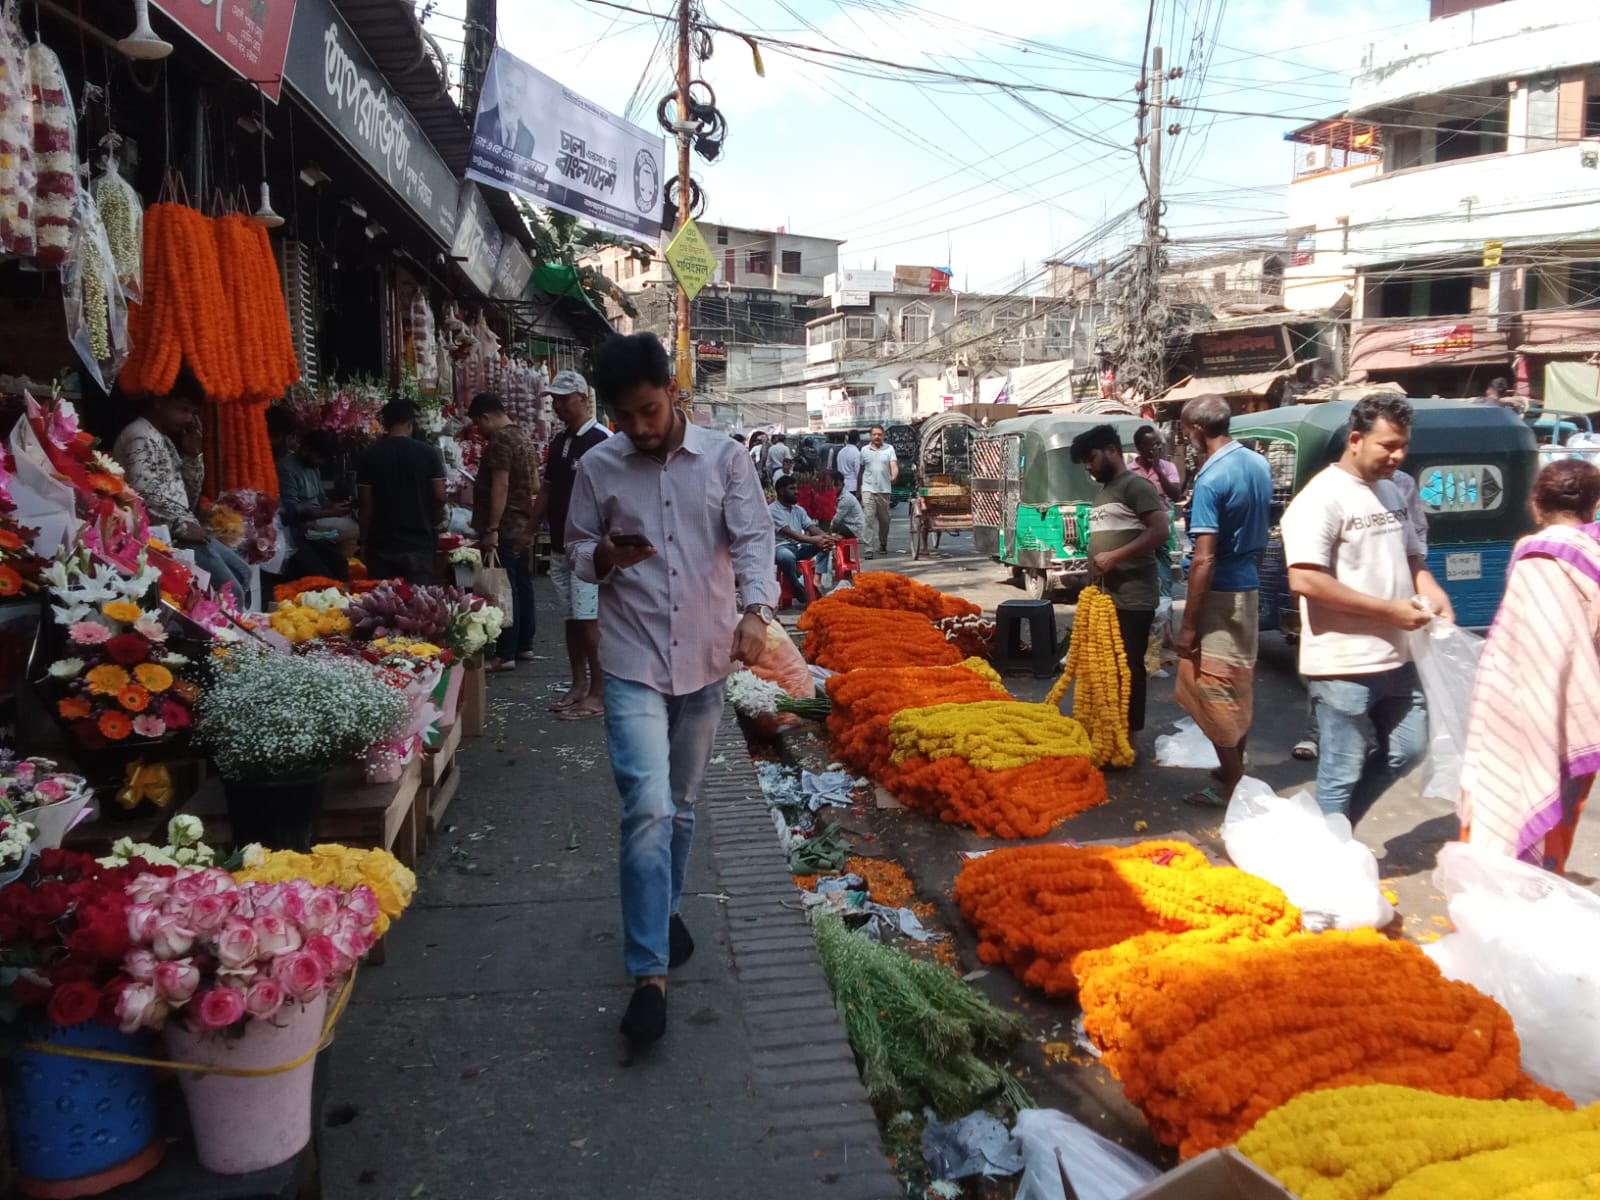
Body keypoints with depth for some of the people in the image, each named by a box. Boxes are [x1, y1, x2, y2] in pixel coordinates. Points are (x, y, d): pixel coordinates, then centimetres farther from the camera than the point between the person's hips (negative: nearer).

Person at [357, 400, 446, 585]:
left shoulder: (370, 455, -2)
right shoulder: (428, 453, -3)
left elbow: (366, 503, -2)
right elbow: (439, 497, -4)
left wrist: (364, 542, 5)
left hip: (381, 542, 1)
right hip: (419, 541, 0)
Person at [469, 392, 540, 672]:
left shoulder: (500, 440, -15)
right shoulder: (523, 435, 15)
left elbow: (500, 486, -22)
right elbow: (534, 485, 20)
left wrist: (492, 529, -23)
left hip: (505, 528, -10)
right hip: (524, 525, 10)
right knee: (522, 584, 14)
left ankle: (505, 654, -6)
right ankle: (525, 645, 21)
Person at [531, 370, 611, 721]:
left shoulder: (602, 440, -11)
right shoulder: (559, 442, 15)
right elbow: (547, 491, 21)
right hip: (560, 546, 8)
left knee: (588, 619, -7)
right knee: (571, 618, 12)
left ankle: (598, 692, 1)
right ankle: (578, 685, 20)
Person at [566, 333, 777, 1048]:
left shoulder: (723, 459, -1)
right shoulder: (597, 468, 0)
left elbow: (754, 539, -7)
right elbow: (575, 550, 8)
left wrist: (755, 611, -25)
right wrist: (602, 556, -16)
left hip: (705, 658, 2)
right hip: (633, 663, -1)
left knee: (680, 805, 17)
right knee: (647, 808, -13)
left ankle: (665, 908, 41)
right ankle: (649, 974, -7)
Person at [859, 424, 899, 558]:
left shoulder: (889, 449, 4)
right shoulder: (864, 450, 7)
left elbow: (894, 465, -8)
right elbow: (860, 470, 14)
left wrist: (894, 476, -31)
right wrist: (858, 490, 15)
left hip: (884, 490, 1)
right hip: (868, 489, -1)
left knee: (884, 519, 10)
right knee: (868, 518, -11)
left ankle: (883, 544, 29)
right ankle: (868, 548, -13)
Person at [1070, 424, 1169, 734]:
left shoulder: (1136, 485, -9)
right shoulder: (1102, 491, 19)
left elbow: (1160, 531, -18)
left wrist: (1115, 556, -18)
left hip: (1131, 599, -9)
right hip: (1105, 596, 9)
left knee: (1128, 667, -3)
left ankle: (1129, 733, 4)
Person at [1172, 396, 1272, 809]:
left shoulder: (1210, 480, -21)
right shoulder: (1259, 464, 5)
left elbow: (1204, 559, -23)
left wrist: (1188, 625, -20)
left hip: (1220, 593, -9)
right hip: (1248, 585, 9)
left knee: (1214, 690, 1)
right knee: (1239, 684, 18)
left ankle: (1232, 786, 7)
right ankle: (1235, 767, 30)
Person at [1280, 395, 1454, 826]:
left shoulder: (1392, 492, 10)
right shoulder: (1322, 497, -16)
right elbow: (1304, 580, -25)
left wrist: (1430, 589, -1)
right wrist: (1388, 609, -21)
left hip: (1396, 658, 9)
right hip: (1343, 665, -9)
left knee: (1406, 750, 19)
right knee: (1342, 773, 2)